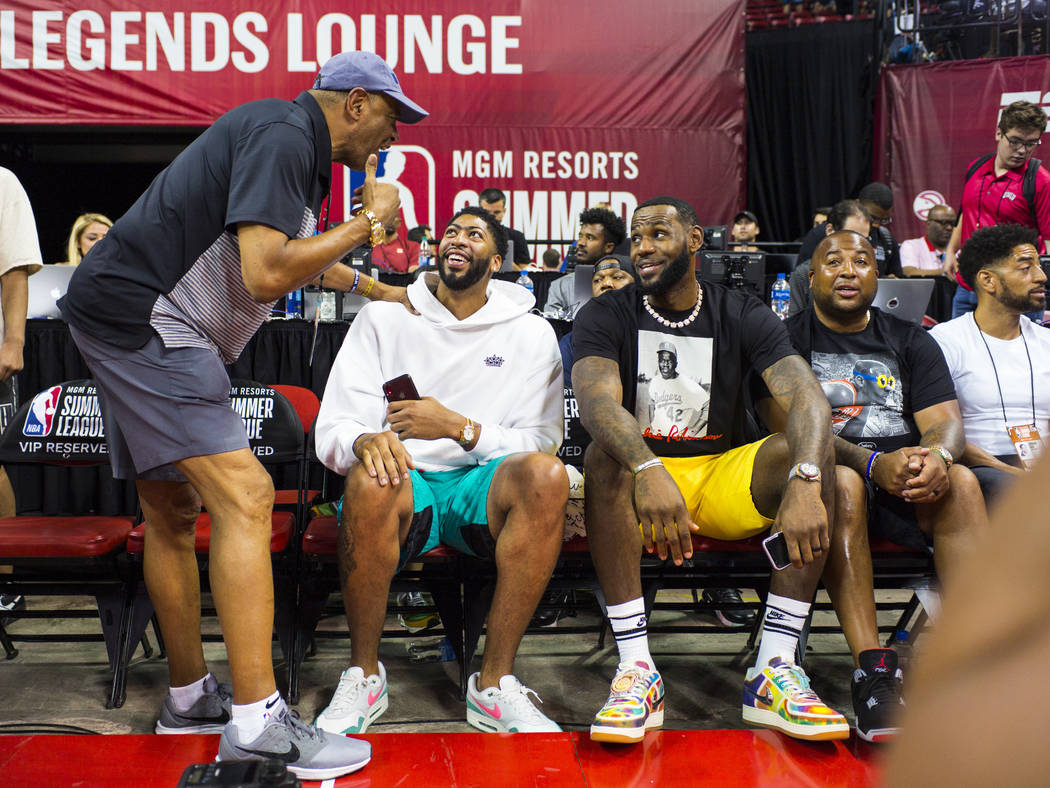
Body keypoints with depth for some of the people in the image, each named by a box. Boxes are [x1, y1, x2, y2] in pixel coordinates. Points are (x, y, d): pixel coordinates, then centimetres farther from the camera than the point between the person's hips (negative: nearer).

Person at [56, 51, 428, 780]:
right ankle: (257, 721, -18)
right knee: (244, 494, -18)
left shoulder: (294, 146, 19)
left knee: (173, 513, 14)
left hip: (132, 324, 11)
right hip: (140, 317, -11)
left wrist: (374, 288, 42)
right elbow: (266, 275, -24)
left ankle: (189, 697, 25)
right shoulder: (282, 137, -13)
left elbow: (291, 253, 37)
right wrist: (367, 222, -12)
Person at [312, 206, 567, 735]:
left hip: (480, 488, 1)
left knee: (546, 474, -31)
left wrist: (458, 427, -15)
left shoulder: (531, 334, 10)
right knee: (370, 480, -36)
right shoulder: (383, 319, 9)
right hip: (406, 490, 0)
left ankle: (495, 682, -21)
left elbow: (541, 443, 1)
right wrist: (366, 440, -24)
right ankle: (364, 673, -13)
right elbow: (331, 430, 2)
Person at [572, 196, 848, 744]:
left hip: (723, 480, 2)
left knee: (811, 452, -24)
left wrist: (804, 481, -35)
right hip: (641, 486, -1)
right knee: (605, 456, -33)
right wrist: (649, 471, -42)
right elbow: (596, 401, -21)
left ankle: (774, 671, -25)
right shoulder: (605, 316, 0)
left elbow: (806, 396, -13)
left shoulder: (744, 317, 4)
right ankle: (636, 669, -33)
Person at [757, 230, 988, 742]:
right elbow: (791, 428, -9)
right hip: (827, 479, -3)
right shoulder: (788, 339, 6)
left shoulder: (910, 341, 18)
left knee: (961, 481, -28)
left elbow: (946, 421, 7)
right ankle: (872, 668, -41)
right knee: (843, 481, -36)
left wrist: (938, 456, -20)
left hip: (909, 486, 3)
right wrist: (873, 463, -25)